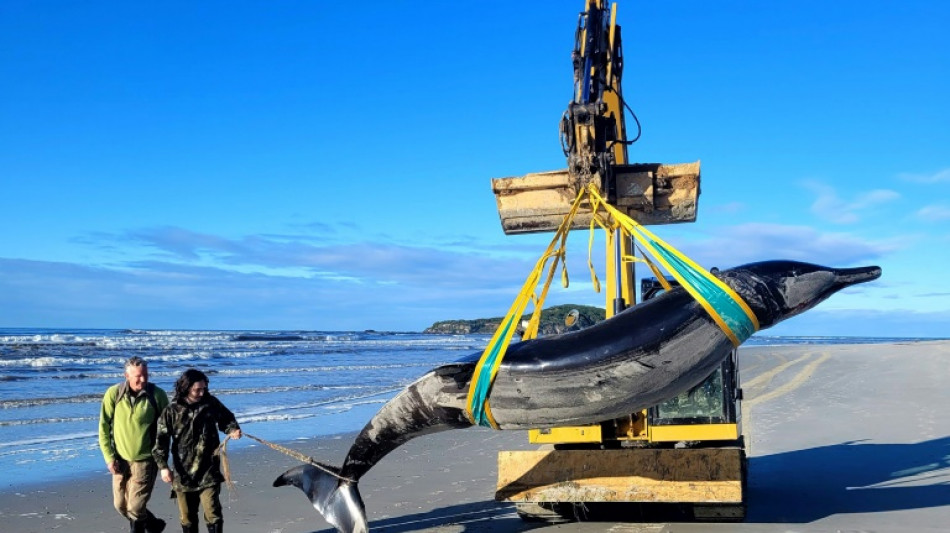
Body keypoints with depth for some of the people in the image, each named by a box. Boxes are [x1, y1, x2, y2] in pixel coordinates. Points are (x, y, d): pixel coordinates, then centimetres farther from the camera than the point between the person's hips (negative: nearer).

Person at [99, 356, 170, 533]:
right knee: (121, 505, 14)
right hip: (120, 459, 3)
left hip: (145, 460, -3)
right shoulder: (114, 393, -9)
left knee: (135, 507, -6)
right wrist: (109, 456, -6)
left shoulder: (157, 395, -12)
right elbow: (104, 427, -2)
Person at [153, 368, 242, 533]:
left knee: (213, 516, -8)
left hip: (208, 474, -1)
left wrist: (232, 429, -7)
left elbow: (226, 418, 14)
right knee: (187, 519, 13)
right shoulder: (172, 412, -5)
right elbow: (161, 440, -4)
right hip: (183, 475, 1)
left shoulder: (211, 404, -1)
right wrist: (163, 466, -14)